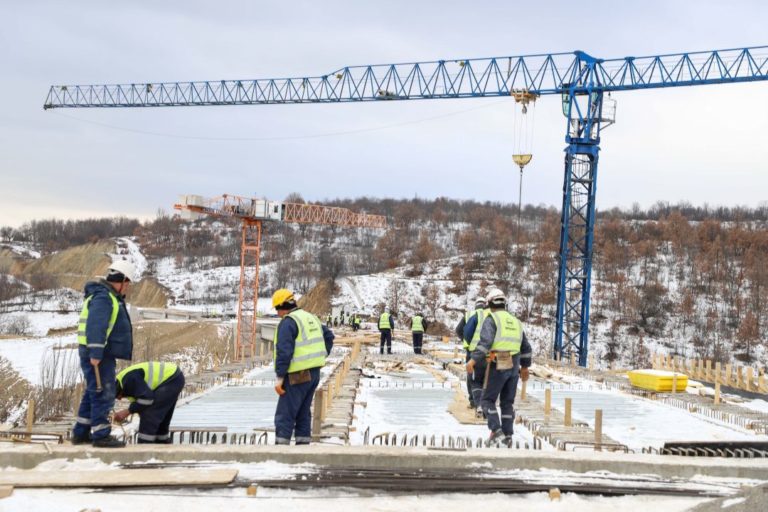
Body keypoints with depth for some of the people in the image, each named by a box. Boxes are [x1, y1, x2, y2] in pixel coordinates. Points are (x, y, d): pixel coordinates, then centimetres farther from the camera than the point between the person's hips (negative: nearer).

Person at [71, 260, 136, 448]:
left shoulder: (111, 298, 20)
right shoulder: (103, 297, -15)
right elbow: (95, 326, -26)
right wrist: (95, 353, -31)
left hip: (100, 355, 11)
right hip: (98, 355, -11)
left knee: (92, 394, 15)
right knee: (103, 394, -8)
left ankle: (81, 433, 22)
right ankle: (101, 435, -5)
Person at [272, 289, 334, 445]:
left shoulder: (288, 322, -13)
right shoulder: (310, 317, 14)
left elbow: (284, 351, -20)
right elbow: (329, 336, 21)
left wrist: (279, 377, -18)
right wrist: (321, 356, 19)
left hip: (298, 375, -8)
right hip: (314, 372, 8)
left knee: (285, 415, -5)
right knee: (303, 413, 15)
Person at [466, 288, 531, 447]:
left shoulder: (491, 318, -3)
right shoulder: (515, 321, 18)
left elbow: (486, 340, -20)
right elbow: (526, 348, 23)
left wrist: (473, 360, -22)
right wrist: (525, 367, 35)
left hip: (498, 365, -6)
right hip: (514, 366, 6)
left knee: (487, 400, 2)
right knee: (507, 402, 13)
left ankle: (496, 431, -12)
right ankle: (507, 436, 11)